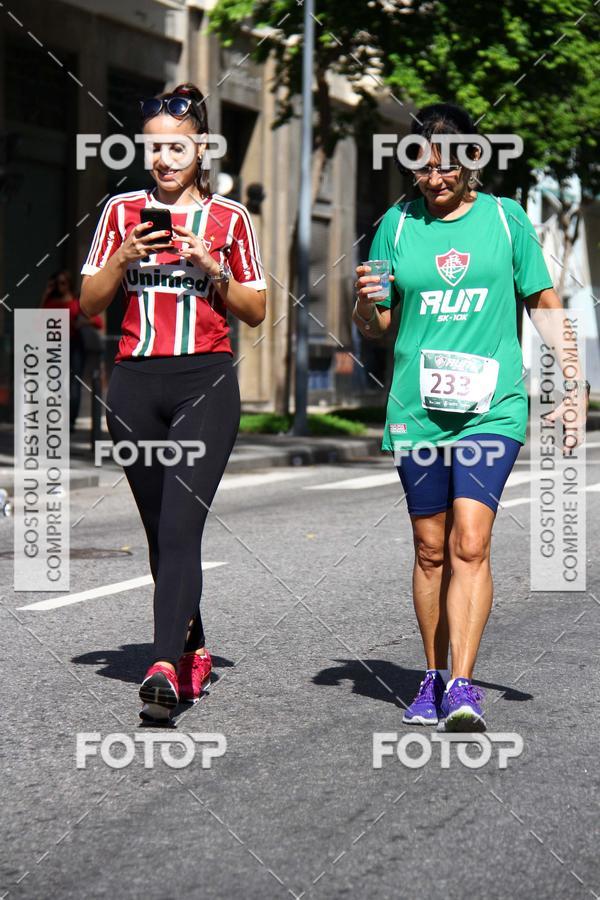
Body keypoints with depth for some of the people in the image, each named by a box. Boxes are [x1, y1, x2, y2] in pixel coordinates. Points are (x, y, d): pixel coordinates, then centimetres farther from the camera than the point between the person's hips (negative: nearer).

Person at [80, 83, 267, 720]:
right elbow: (89, 302, 9)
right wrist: (124, 257, -8)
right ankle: (192, 652, 25)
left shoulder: (229, 219, 6)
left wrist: (213, 270, -8)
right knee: (160, 531, 9)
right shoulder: (123, 212, 10)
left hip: (205, 383, -3)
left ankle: (164, 667, -24)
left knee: (181, 528, -16)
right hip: (135, 382, 3)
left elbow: (256, 311, 9)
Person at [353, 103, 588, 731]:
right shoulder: (397, 224, 7)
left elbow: (545, 303, 12)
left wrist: (574, 382, 6)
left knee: (470, 544, -14)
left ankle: (462, 690, -15)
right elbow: (372, 327, 12)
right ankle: (435, 679, 21)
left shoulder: (505, 219, 4)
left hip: (492, 407, -2)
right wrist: (367, 302, -11)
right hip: (416, 411, 2)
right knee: (431, 549, 8)